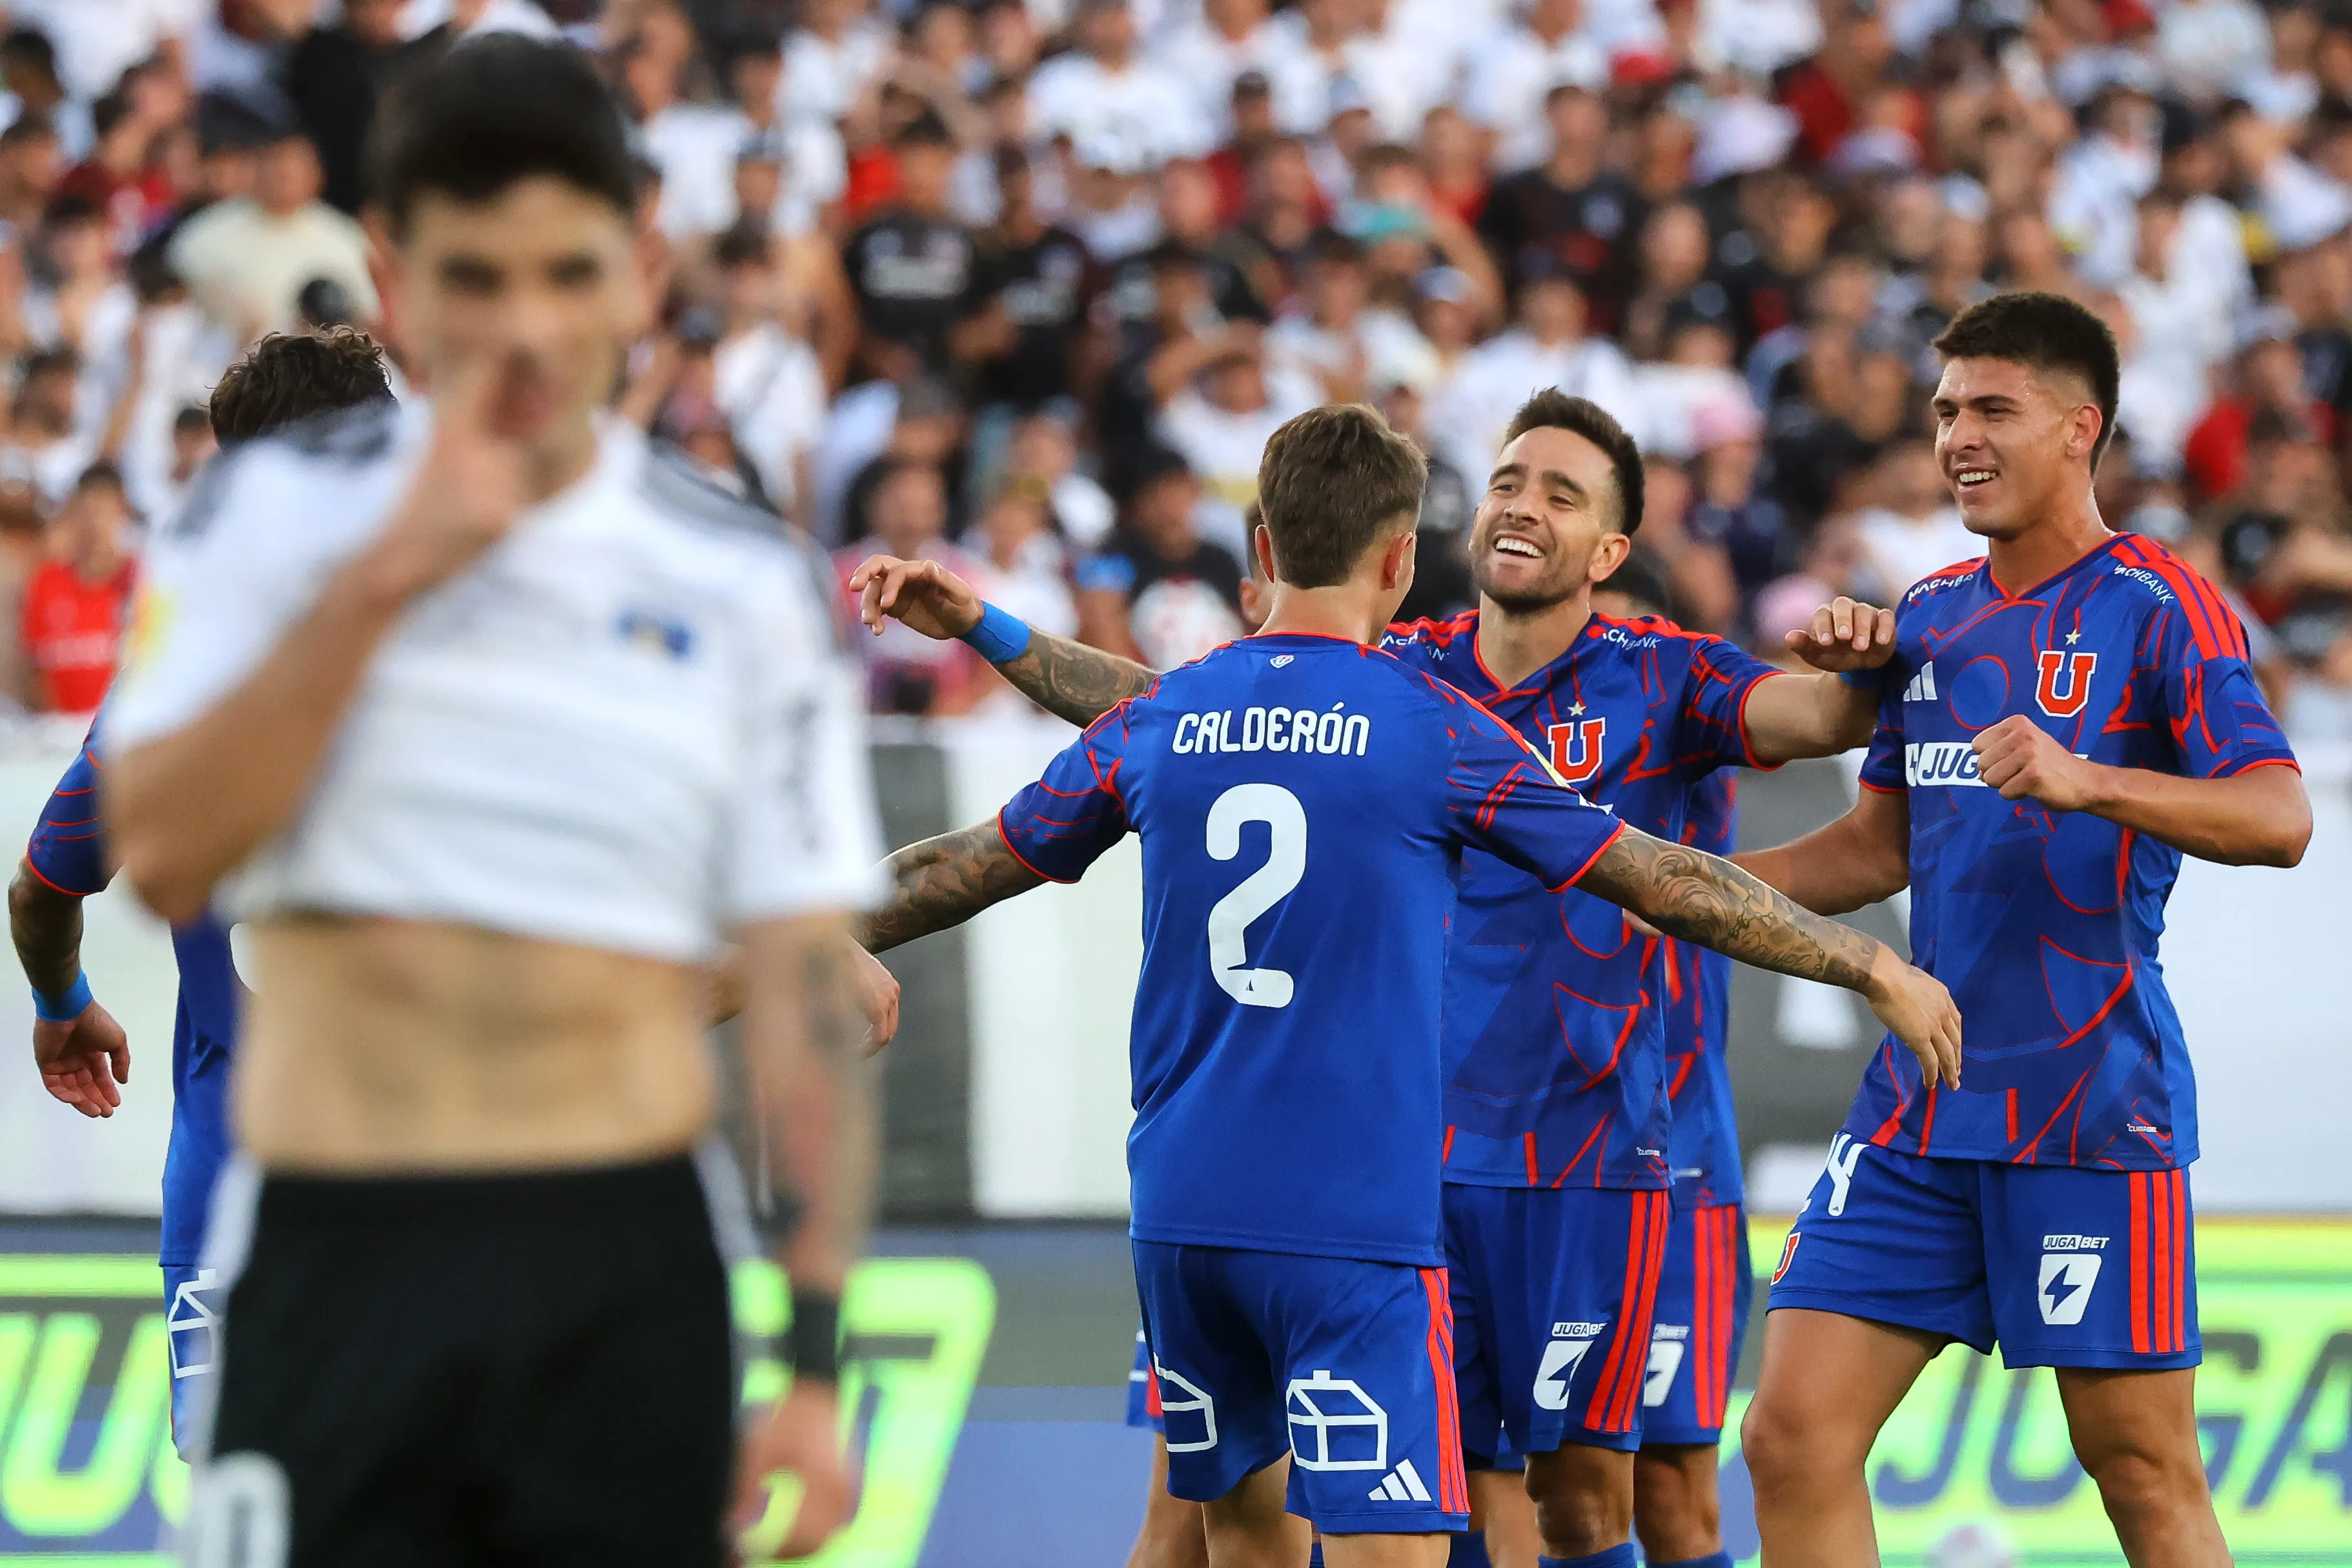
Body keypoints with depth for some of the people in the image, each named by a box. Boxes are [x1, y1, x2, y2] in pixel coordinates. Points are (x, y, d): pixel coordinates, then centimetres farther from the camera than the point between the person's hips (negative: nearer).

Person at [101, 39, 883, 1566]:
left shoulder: (745, 580, 4)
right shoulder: (279, 511, 2)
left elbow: (808, 983, 3)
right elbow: (162, 857, -10)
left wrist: (816, 1360, -4)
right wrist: (386, 578, -14)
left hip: (627, 1266, 1)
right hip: (337, 1262, -1)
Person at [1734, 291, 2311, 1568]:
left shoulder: (2156, 609, -6)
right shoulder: (1931, 618, 15)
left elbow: (2279, 818, -17)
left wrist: (2087, 780, -31)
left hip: (2092, 1109, -6)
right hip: (1920, 1113, 6)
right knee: (1792, 1438, -3)